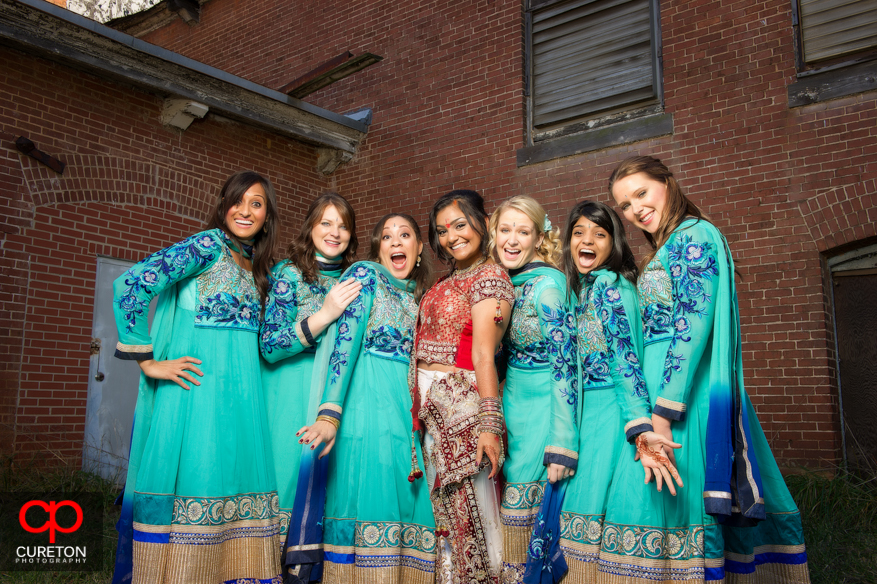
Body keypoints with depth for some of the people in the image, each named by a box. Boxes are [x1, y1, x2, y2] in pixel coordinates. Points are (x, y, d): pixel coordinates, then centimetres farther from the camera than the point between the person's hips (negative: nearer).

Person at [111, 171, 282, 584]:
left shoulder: (255, 267, 16)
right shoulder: (210, 244, -6)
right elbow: (129, 285, -15)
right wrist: (148, 361, -14)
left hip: (240, 393, 7)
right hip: (198, 387, -7)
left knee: (233, 483, 8)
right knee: (192, 483, -5)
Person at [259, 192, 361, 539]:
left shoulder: (352, 279, 11)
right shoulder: (288, 273, -3)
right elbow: (268, 346, -13)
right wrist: (325, 315, -23)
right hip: (293, 392, -4)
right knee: (292, 469, -3)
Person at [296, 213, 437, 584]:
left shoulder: (418, 296, 17)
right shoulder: (365, 274, 0)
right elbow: (344, 340, -12)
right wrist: (330, 413, -21)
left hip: (407, 413, 6)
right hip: (366, 408, -6)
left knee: (406, 500, 4)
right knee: (367, 495, -7)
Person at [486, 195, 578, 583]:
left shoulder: (546, 284, -16)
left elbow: (565, 364, -19)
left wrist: (562, 445, -22)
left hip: (542, 408, -6)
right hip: (511, 405, 7)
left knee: (521, 511, -1)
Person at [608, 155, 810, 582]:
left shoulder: (694, 234, -7)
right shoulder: (665, 249, 21)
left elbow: (692, 325, -17)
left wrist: (663, 408, -22)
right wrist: (647, 409, 17)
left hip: (687, 387, -9)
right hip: (664, 384, 9)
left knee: (677, 496, -9)